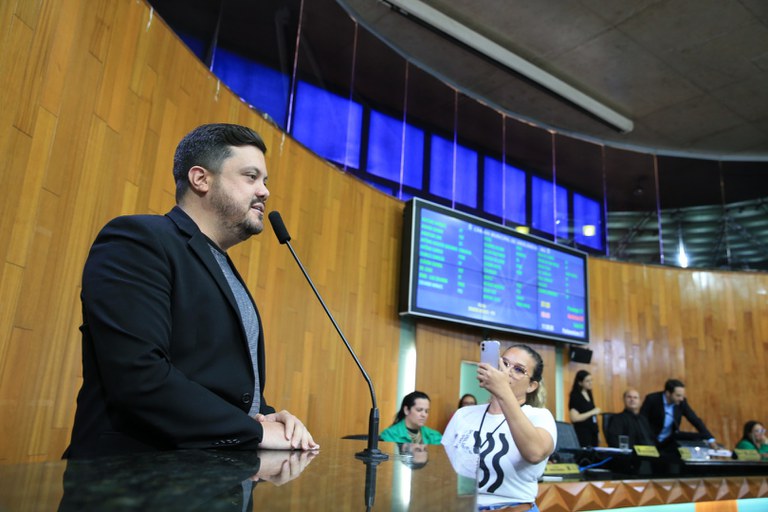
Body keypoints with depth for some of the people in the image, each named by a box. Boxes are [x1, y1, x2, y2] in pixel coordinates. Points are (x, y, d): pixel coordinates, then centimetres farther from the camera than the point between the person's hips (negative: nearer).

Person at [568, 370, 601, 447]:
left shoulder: (589, 394, 13)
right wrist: (592, 412, -16)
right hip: (582, 433, -7)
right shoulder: (575, 397, -10)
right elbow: (574, 418, -19)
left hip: (593, 432, 7)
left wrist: (597, 432, 17)